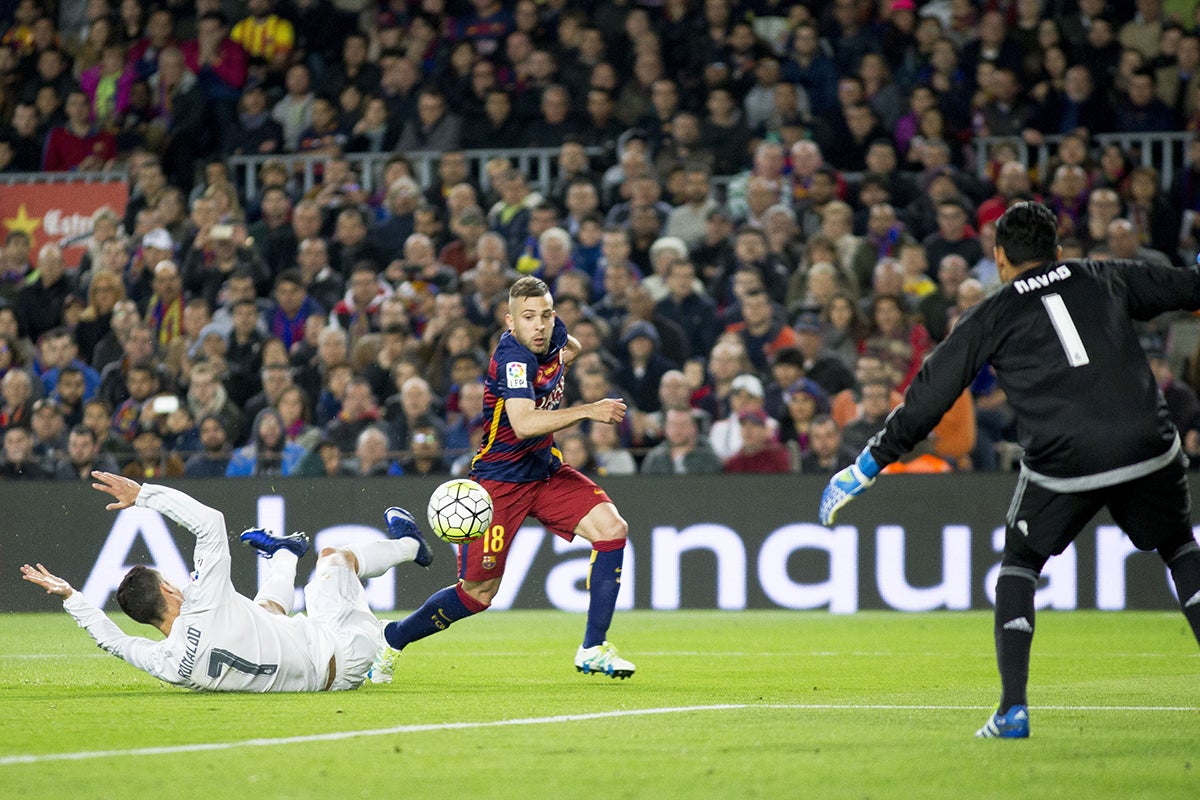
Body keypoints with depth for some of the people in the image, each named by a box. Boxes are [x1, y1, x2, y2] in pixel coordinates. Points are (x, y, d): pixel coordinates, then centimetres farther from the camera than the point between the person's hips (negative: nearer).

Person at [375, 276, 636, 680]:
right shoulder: (512, 357, -26)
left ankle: (593, 649, -7)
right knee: (478, 593, -4)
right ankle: (390, 640, 19)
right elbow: (523, 423, -42)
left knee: (611, 527, -13)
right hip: (500, 478, -7)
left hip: (545, 469, 7)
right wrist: (587, 411, -42)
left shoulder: (552, 334, -2)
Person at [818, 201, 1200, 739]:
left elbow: (926, 401, 10)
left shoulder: (989, 320, 9)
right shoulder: (1106, 279, 14)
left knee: (1018, 564, 20)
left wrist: (865, 468, 18)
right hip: (1149, 450, 2)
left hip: (1063, 467, -2)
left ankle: (1013, 709, 8)